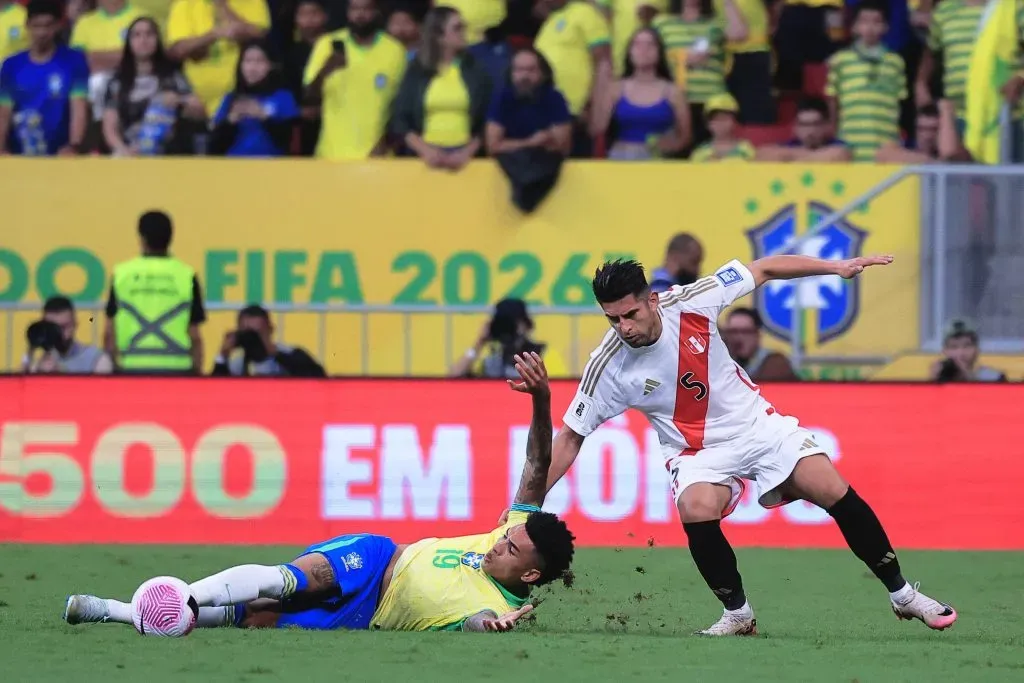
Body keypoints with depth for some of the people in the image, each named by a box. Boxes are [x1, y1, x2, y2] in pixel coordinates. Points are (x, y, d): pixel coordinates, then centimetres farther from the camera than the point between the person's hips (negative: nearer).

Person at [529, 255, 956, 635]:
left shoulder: (691, 303, -18)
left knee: (837, 495, -9)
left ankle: (903, 595, 9)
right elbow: (570, 438, -8)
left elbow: (763, 270, -5)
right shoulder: (608, 367, -19)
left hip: (758, 424, 1)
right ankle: (738, 615, -12)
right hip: (697, 451, -1)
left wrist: (838, 268, -9)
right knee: (696, 511, -33)